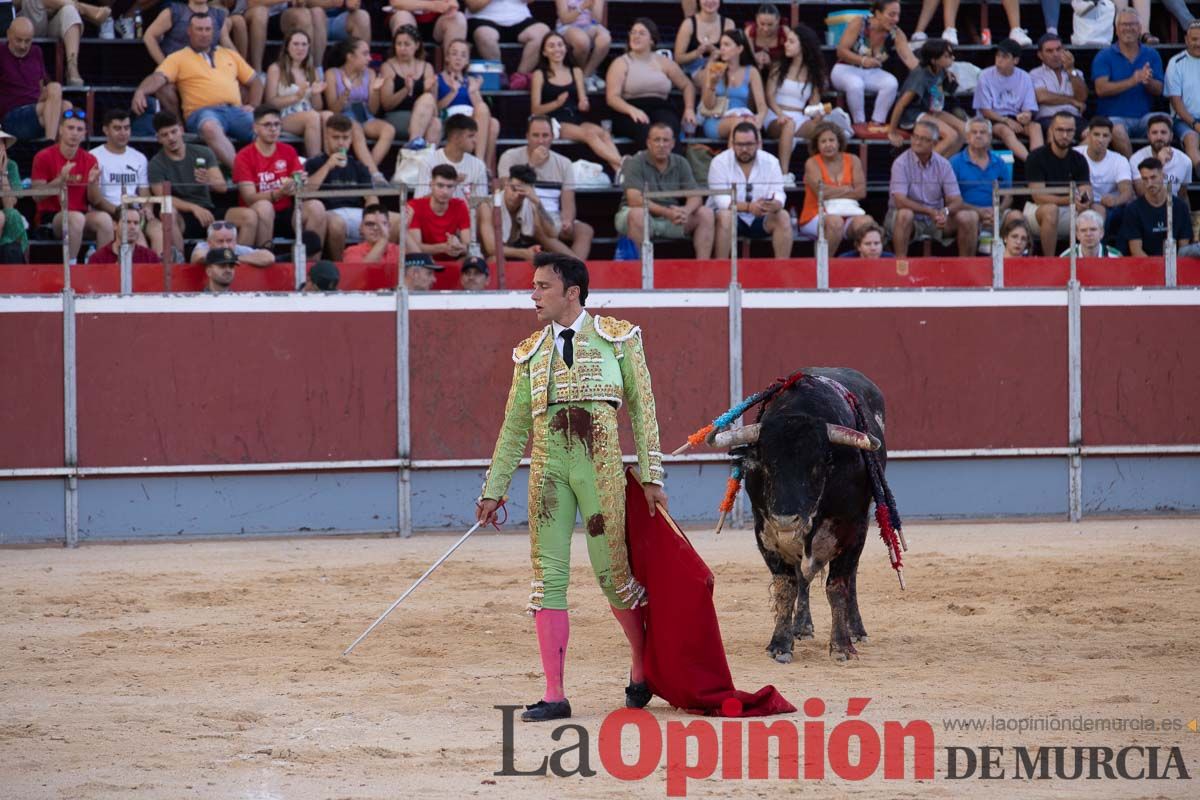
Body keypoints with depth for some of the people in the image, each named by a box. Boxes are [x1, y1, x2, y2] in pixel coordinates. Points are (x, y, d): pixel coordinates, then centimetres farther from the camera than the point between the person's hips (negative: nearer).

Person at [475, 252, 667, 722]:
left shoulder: (617, 338, 5)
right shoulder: (531, 353, 14)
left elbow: (642, 407, 3)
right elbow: (515, 427, 17)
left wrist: (651, 477, -3)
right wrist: (494, 490, 14)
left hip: (601, 470, -3)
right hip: (547, 470, 3)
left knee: (613, 574, -1)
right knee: (548, 577, -2)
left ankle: (643, 667, 25)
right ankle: (555, 696, -1)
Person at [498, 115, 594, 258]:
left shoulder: (563, 163, 15)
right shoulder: (510, 157, 5)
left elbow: (568, 204, 8)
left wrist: (567, 222, -15)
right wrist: (531, 164, -13)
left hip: (554, 221, 4)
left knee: (585, 231, -25)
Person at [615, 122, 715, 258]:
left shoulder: (681, 164, 5)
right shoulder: (636, 163, -10)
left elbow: (695, 196, -1)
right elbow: (634, 200, -21)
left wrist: (686, 210, -27)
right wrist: (667, 212, -32)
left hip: (671, 217, 5)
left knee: (706, 213, -13)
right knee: (638, 214, -38)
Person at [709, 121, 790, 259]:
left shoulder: (770, 161, -1)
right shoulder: (720, 162, -10)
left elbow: (778, 193, -10)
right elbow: (721, 200, -19)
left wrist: (776, 205, -37)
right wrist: (748, 207, -37)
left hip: (760, 219, 3)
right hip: (731, 214, -3)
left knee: (783, 216, -23)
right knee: (725, 216, -35)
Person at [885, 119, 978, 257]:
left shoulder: (943, 165, 0)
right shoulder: (901, 163, -11)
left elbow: (956, 201, -3)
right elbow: (900, 201, -22)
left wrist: (945, 212, -28)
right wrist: (931, 212, -30)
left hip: (936, 219, 4)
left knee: (970, 217, -17)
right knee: (904, 214, -37)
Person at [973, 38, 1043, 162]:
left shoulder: (1024, 78, 6)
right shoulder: (986, 76, -2)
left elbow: (1029, 109, 4)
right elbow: (985, 110, -4)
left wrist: (1026, 116, -22)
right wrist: (1007, 121, -16)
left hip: (1016, 119, 3)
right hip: (994, 119, -3)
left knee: (1036, 126, -27)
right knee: (1005, 129, -35)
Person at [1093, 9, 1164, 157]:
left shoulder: (1151, 55, 13)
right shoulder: (1104, 57, 4)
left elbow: (1159, 90, 5)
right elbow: (1101, 89, -10)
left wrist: (1148, 81, -19)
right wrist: (1132, 81, -22)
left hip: (1144, 116, 3)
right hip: (1115, 117, -3)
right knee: (1118, 131, -37)